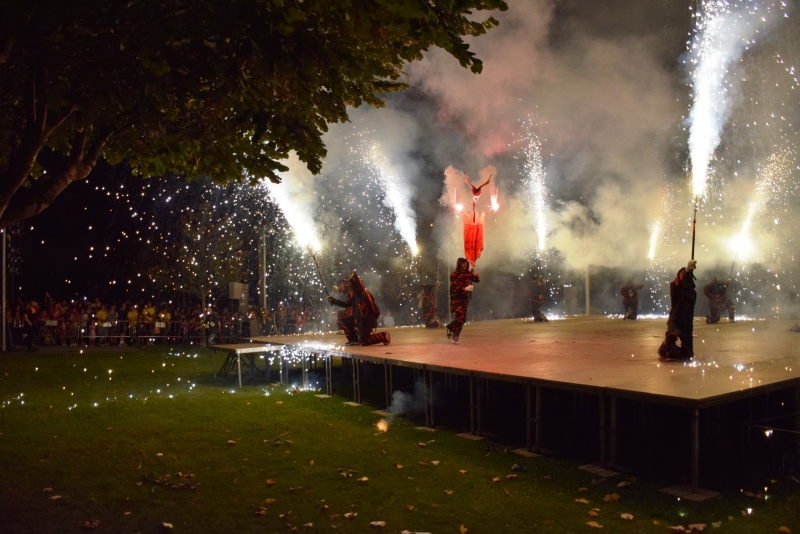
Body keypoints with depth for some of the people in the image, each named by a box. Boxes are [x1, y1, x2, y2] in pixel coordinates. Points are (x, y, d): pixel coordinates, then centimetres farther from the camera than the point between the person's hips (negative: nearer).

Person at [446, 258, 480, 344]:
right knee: (460, 316, -19)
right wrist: (465, 288, -33)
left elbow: (477, 280, 4)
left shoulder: (468, 273, 4)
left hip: (465, 298, 6)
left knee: (463, 318, 10)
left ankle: (450, 328, 35)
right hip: (456, 298, -6)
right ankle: (455, 336, -8)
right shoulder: (454, 274, -10)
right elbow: (455, 287, -18)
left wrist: (476, 275, -19)